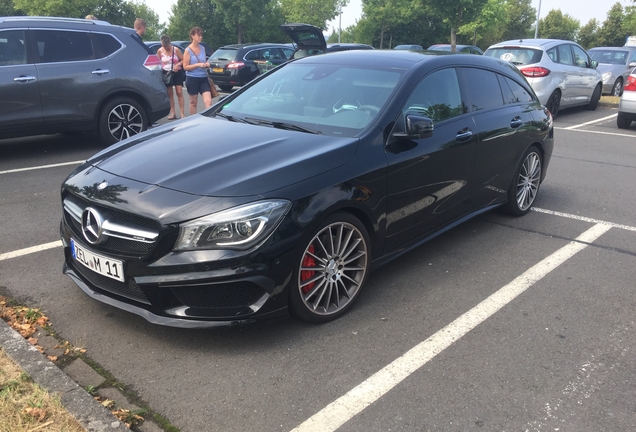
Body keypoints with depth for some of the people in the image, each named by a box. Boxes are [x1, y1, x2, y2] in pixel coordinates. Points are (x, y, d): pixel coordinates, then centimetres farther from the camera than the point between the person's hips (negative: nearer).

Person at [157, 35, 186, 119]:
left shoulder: (175, 50, -7)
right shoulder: (160, 51, -1)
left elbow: (183, 60, -5)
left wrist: (178, 64, -22)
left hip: (177, 72, -2)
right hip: (166, 73, 3)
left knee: (179, 92, -8)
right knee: (169, 93, 5)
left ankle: (182, 114, -8)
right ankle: (172, 113, 12)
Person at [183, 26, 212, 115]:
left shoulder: (202, 48, 8)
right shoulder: (188, 50, -6)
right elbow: (185, 67, -10)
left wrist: (206, 64, -1)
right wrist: (198, 65, -20)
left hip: (203, 78, 4)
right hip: (192, 78, -4)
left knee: (208, 101, -10)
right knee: (193, 102, 8)